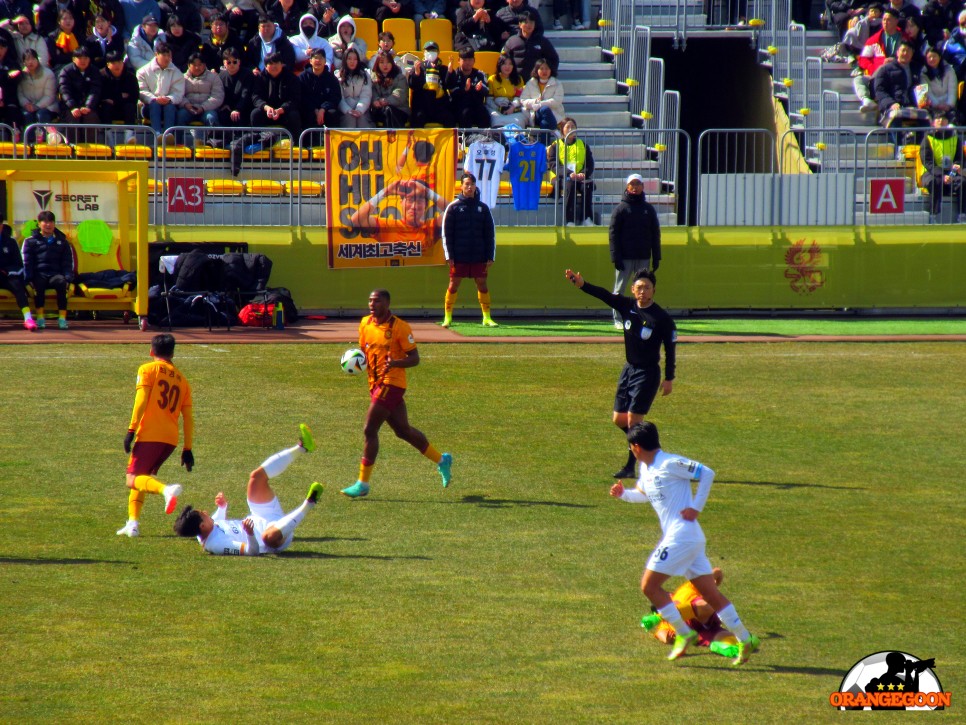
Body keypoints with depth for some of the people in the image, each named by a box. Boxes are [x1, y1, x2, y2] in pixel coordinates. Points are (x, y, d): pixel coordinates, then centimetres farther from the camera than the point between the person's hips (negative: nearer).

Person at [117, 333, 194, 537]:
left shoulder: (148, 370, 4)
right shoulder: (181, 378, 18)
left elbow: (141, 401, -11)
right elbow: (188, 417, 15)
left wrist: (131, 429, -14)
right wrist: (187, 449, 17)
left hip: (149, 435, -6)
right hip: (171, 439, 6)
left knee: (133, 480, -8)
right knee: (141, 477, 19)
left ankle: (166, 490, -36)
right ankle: (133, 522, 6)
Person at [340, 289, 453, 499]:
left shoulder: (399, 327, -11)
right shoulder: (365, 324, 8)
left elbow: (414, 359, -10)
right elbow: (363, 350, 20)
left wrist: (394, 363, -29)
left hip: (391, 384, -8)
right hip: (376, 384, 8)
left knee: (369, 430, -11)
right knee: (403, 430, 15)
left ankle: (363, 484, -4)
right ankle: (441, 460, 32)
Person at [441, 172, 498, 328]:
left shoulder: (483, 208, 7)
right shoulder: (453, 207, 1)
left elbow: (490, 234, 8)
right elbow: (446, 233, -1)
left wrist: (490, 257, 2)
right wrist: (449, 256, -8)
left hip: (479, 257, 2)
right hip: (459, 257, -2)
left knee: (482, 285, 5)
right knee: (453, 285, 0)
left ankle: (487, 318, 12)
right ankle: (447, 318, 6)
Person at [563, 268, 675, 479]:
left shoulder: (662, 318, -14)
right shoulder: (627, 306, -1)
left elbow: (670, 350, -9)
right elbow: (603, 295, -13)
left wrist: (669, 379, -9)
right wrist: (582, 285, -29)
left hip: (648, 374, -6)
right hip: (628, 369, 6)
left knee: (633, 420, -10)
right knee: (619, 419, 8)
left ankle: (630, 467, -1)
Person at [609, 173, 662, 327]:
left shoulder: (649, 209, 10)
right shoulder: (621, 208, 1)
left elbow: (655, 234, 12)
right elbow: (613, 234, -3)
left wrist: (656, 257, 5)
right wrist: (615, 257, -11)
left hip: (644, 257, 3)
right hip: (625, 257, -3)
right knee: (619, 290, 0)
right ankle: (618, 319, 5)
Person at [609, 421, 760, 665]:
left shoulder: (670, 463, -13)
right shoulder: (646, 468, 14)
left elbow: (707, 473, -14)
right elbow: (643, 494, 32)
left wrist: (696, 507, -15)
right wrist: (624, 494, 12)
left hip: (682, 534, -9)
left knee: (649, 585, -7)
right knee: (710, 592, 7)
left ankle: (683, 633, -4)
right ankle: (745, 639, 6)